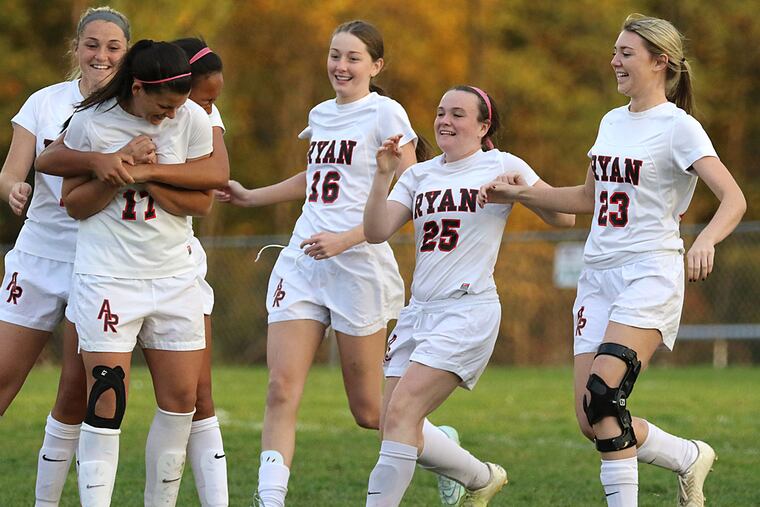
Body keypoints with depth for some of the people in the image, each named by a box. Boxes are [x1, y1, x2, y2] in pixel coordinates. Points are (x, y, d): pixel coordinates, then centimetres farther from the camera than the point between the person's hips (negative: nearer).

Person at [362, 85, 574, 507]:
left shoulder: (502, 166, 2)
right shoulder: (419, 175, 15)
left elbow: (564, 217, 3)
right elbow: (376, 232, 4)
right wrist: (383, 174, -8)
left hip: (469, 310, -6)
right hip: (418, 311, 6)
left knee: (401, 412, -19)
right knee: (395, 424, 1)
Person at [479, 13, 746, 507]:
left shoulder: (679, 127, -7)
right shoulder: (612, 122, 15)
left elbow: (734, 198, -17)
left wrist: (706, 242, -36)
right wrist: (519, 193, 19)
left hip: (650, 275, -7)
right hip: (600, 276, 7)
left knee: (602, 394, -25)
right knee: (593, 419, -1)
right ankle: (690, 457, 20)